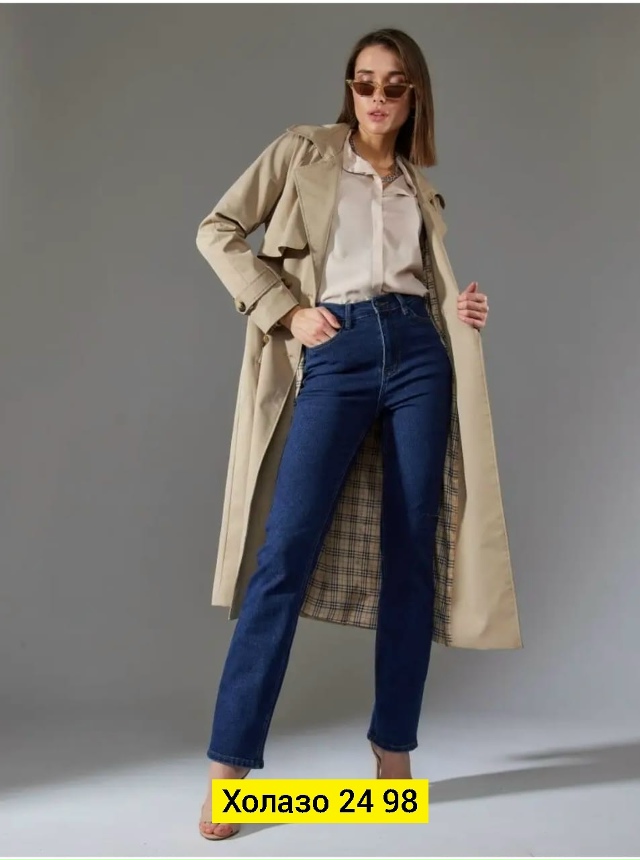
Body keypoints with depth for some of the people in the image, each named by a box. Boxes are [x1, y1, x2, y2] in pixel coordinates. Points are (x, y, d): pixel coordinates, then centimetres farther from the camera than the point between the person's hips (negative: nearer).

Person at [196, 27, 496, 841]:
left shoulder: (419, 184, 20)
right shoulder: (304, 151, 11)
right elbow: (217, 231, 6)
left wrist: (464, 310, 2)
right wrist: (286, 311, -3)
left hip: (417, 351, 4)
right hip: (336, 355, -3)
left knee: (412, 551, 1)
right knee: (286, 548, -12)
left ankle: (394, 744, 13)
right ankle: (230, 762, -6)